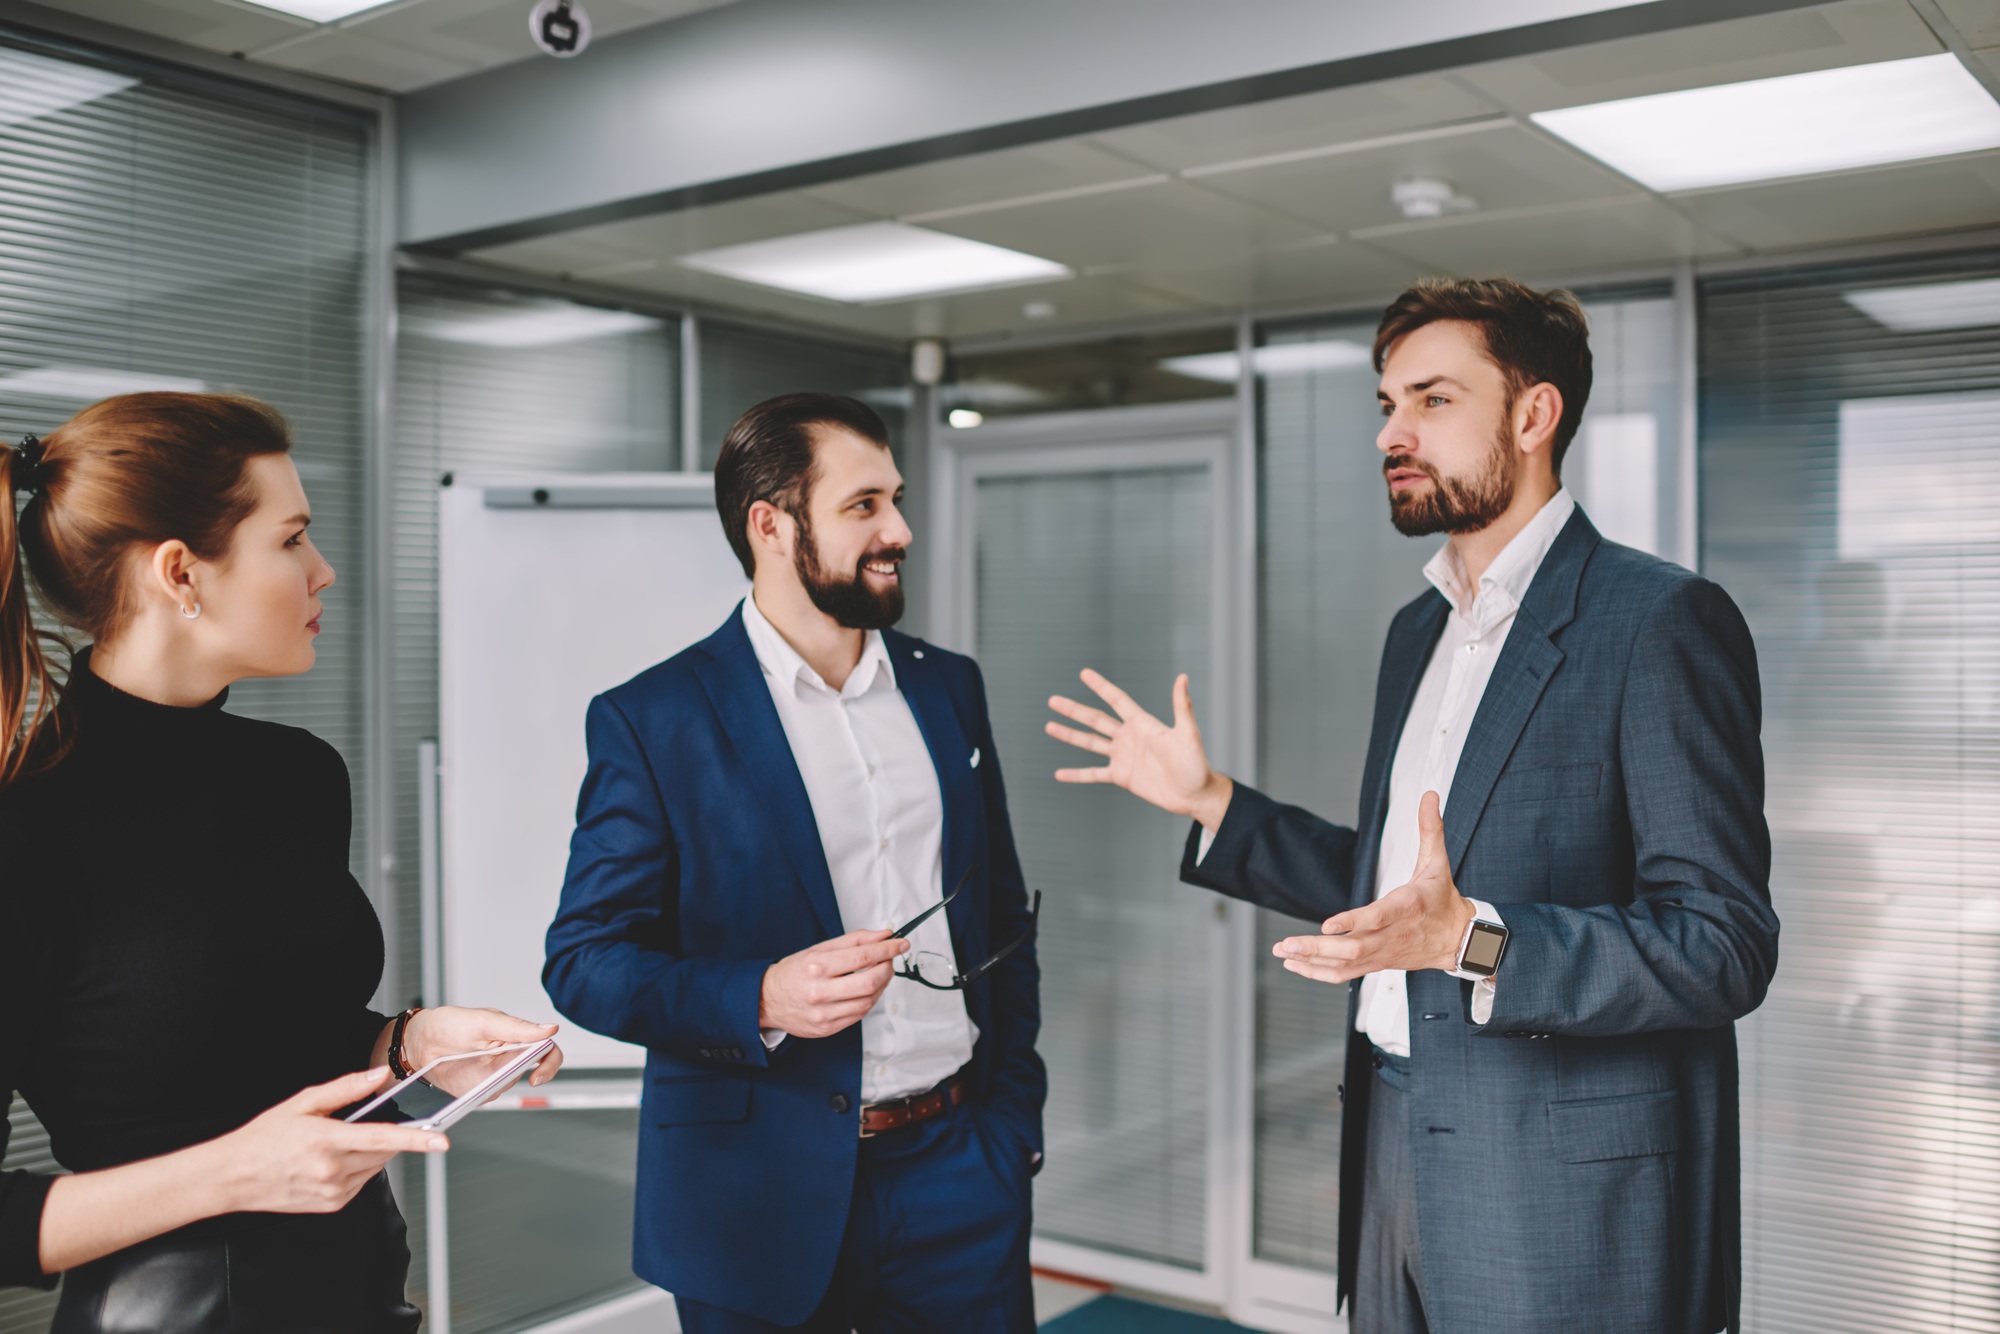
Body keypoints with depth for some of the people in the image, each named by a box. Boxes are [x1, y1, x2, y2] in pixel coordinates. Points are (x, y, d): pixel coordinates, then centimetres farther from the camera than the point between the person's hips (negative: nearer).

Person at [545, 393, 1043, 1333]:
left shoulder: (947, 688, 6)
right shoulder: (650, 722, -9)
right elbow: (582, 960, -8)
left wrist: (1015, 1113, 8)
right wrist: (763, 1000, -23)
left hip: (957, 1165, 4)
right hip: (764, 1201, -3)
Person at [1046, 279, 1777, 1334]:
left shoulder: (1663, 622, -13)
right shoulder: (1419, 630, 12)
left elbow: (1720, 949, -19)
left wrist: (1473, 940, -31)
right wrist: (1210, 802, 11)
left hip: (1560, 1191, -7)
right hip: (1393, 1146, 7)